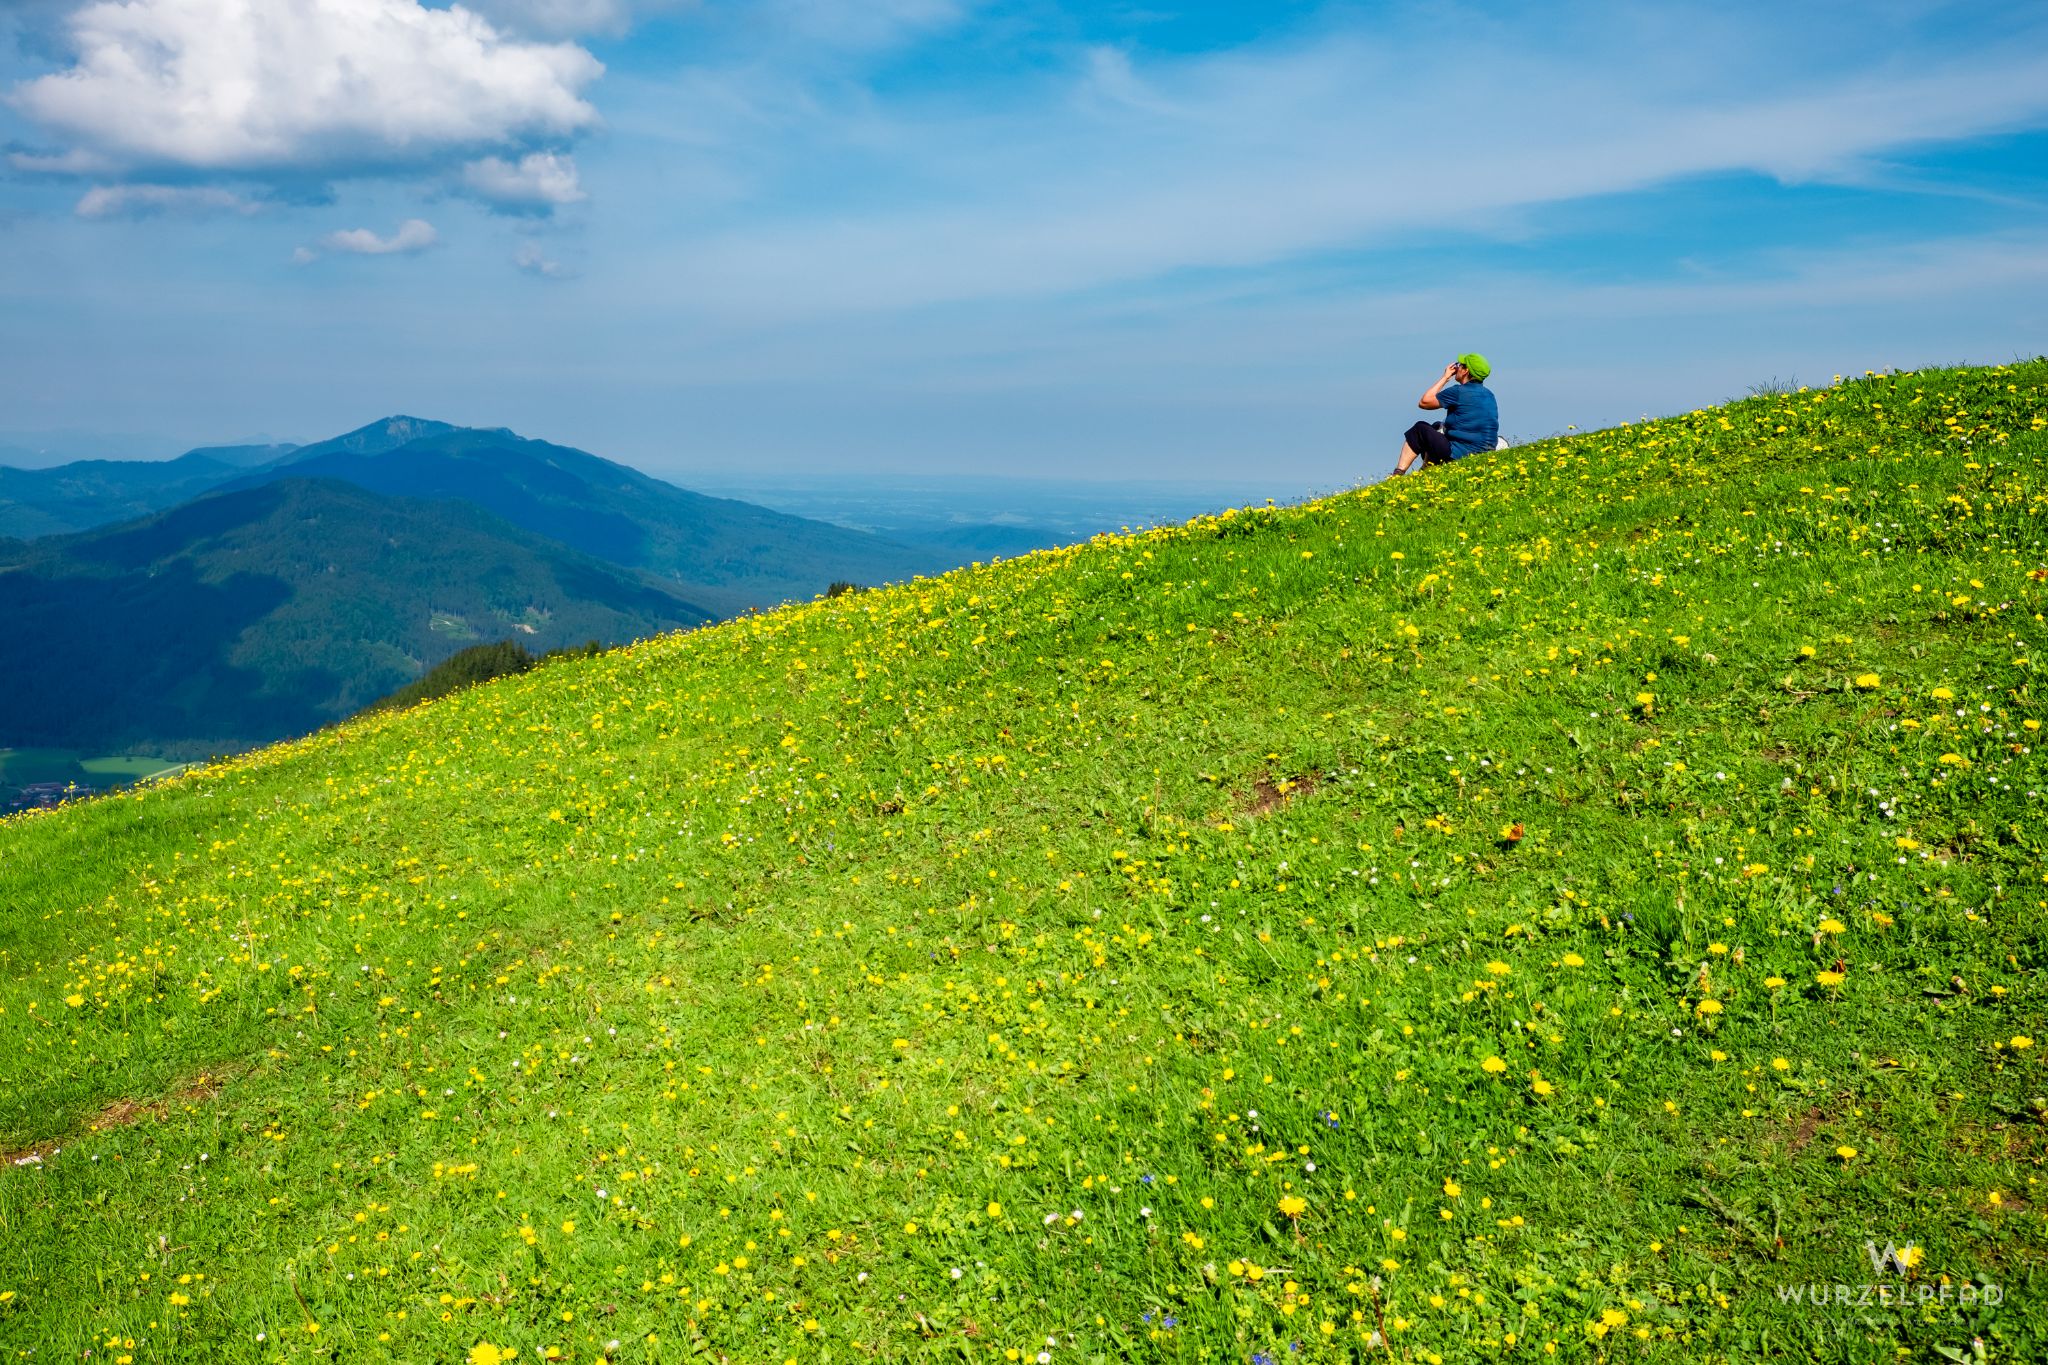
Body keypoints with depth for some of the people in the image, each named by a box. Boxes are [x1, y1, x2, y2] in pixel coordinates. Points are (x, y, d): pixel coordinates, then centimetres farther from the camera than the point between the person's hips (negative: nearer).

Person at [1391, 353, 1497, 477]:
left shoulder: (1458, 392, -13)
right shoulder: (1489, 395, 10)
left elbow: (1423, 402, -3)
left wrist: (1445, 378, 4)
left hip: (1458, 455, -8)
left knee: (1420, 428, 10)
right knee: (1436, 427, 29)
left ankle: (1399, 473, 7)